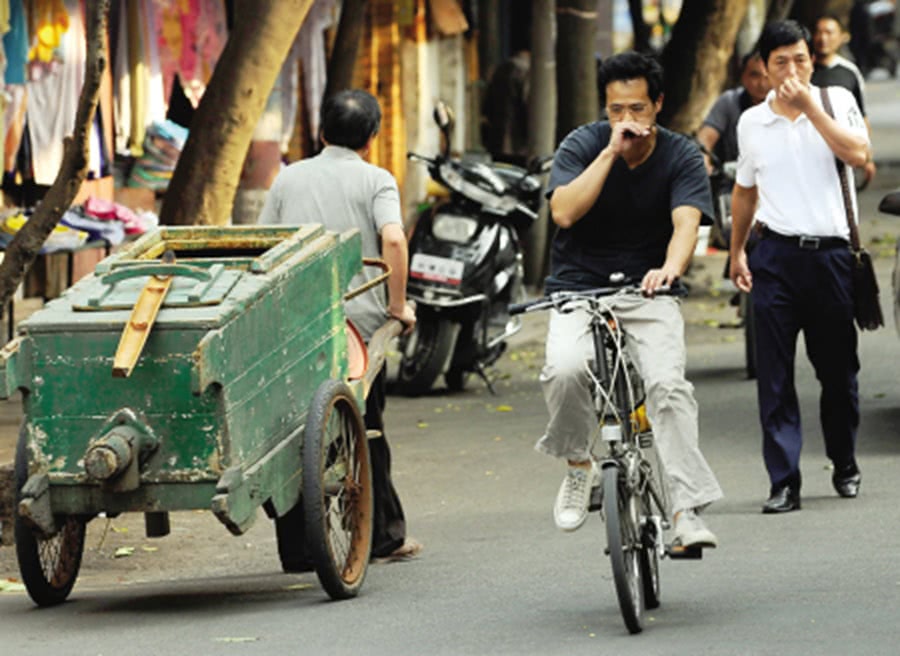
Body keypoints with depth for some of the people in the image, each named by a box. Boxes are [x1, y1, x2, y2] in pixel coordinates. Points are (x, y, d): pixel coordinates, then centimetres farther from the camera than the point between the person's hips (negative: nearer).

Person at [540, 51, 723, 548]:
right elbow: (564, 211, -20)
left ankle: (687, 510, -22)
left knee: (668, 385, -23)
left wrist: (670, 268, -41)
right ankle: (578, 466, -3)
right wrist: (611, 153, -22)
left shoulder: (681, 156, -4)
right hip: (579, 288, 0)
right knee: (565, 368, -29)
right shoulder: (582, 145, -4)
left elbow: (685, 223, -20)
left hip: (647, 291, 0)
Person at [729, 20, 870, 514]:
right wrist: (736, 251, 19)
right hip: (776, 255, 1)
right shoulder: (751, 123, 8)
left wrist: (810, 107, -15)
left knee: (838, 368, 10)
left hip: (830, 254, -1)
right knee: (774, 374, -6)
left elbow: (858, 154, -14)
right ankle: (783, 481, -6)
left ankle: (845, 464, 30)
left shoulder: (835, 101, 3)